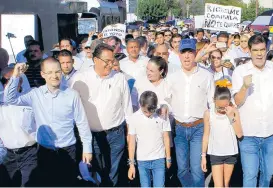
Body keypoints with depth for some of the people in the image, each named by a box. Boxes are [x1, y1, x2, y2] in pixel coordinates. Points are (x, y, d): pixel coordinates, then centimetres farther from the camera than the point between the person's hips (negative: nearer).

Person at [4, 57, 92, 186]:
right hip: (45, 151, 2)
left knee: (69, 183, 12)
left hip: (68, 150, -2)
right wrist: (15, 76, -15)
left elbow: (82, 123, -5)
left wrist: (87, 148, -3)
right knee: (46, 183, 16)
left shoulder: (72, 95, -10)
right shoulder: (35, 94, -4)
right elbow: (10, 99, -6)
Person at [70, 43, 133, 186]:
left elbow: (127, 105, 7)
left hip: (116, 134, 1)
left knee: (112, 173, 12)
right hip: (90, 135, -1)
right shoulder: (79, 78, -5)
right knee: (95, 171, 12)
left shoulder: (120, 78, 0)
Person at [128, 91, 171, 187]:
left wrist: (168, 158, 9)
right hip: (142, 161, 1)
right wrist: (131, 164, 1)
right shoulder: (134, 118, -6)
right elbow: (131, 142, -1)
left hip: (159, 160, 0)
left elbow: (166, 138, 3)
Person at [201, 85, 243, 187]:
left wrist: (231, 117, -20)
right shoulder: (208, 114, -9)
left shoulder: (233, 111, -8)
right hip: (215, 154, -1)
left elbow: (239, 134, -11)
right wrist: (203, 156, 2)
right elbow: (206, 135, 0)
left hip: (231, 153, 2)